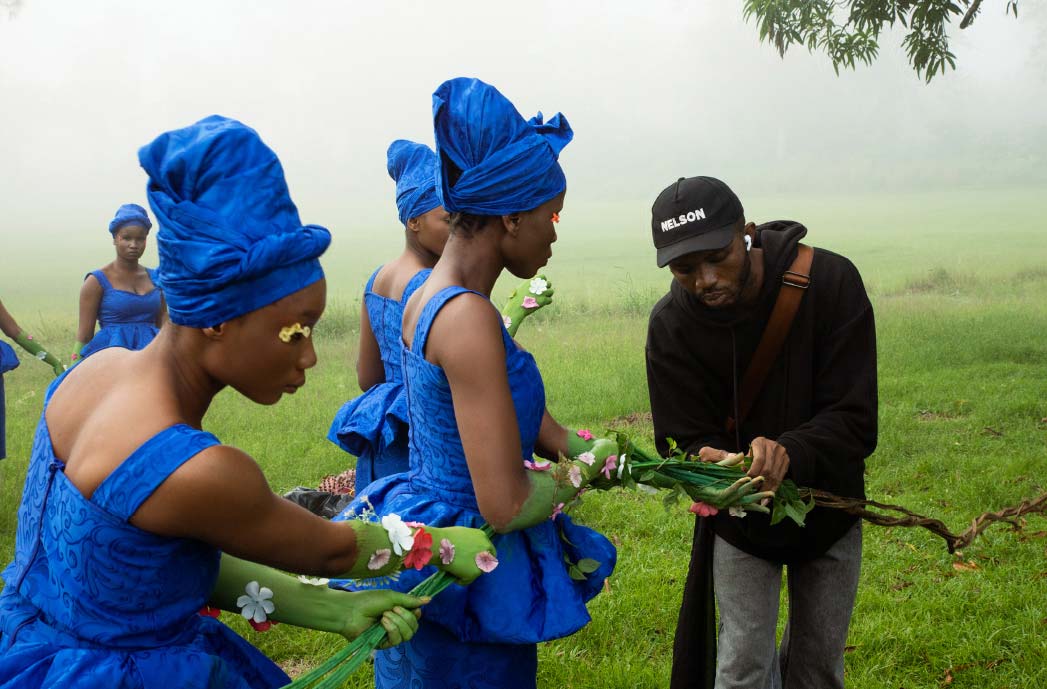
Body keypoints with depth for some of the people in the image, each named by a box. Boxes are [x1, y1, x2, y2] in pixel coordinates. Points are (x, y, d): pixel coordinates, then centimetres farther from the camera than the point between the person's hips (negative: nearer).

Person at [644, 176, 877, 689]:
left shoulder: (831, 282, -24)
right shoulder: (671, 325, -19)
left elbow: (855, 419, -26)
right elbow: (686, 436, -15)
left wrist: (790, 452, -45)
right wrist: (707, 462, -40)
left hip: (828, 509, 1)